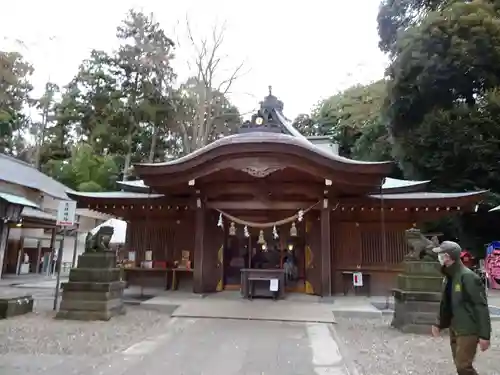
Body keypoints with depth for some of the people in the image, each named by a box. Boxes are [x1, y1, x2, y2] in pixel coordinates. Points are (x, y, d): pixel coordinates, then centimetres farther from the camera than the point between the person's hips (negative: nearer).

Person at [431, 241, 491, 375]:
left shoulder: (468, 277, -21)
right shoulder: (448, 277, 6)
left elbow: (481, 306, -21)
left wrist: (484, 335, -20)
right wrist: (439, 324, 17)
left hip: (468, 330, -9)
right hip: (454, 328, 9)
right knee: (459, 364, 17)